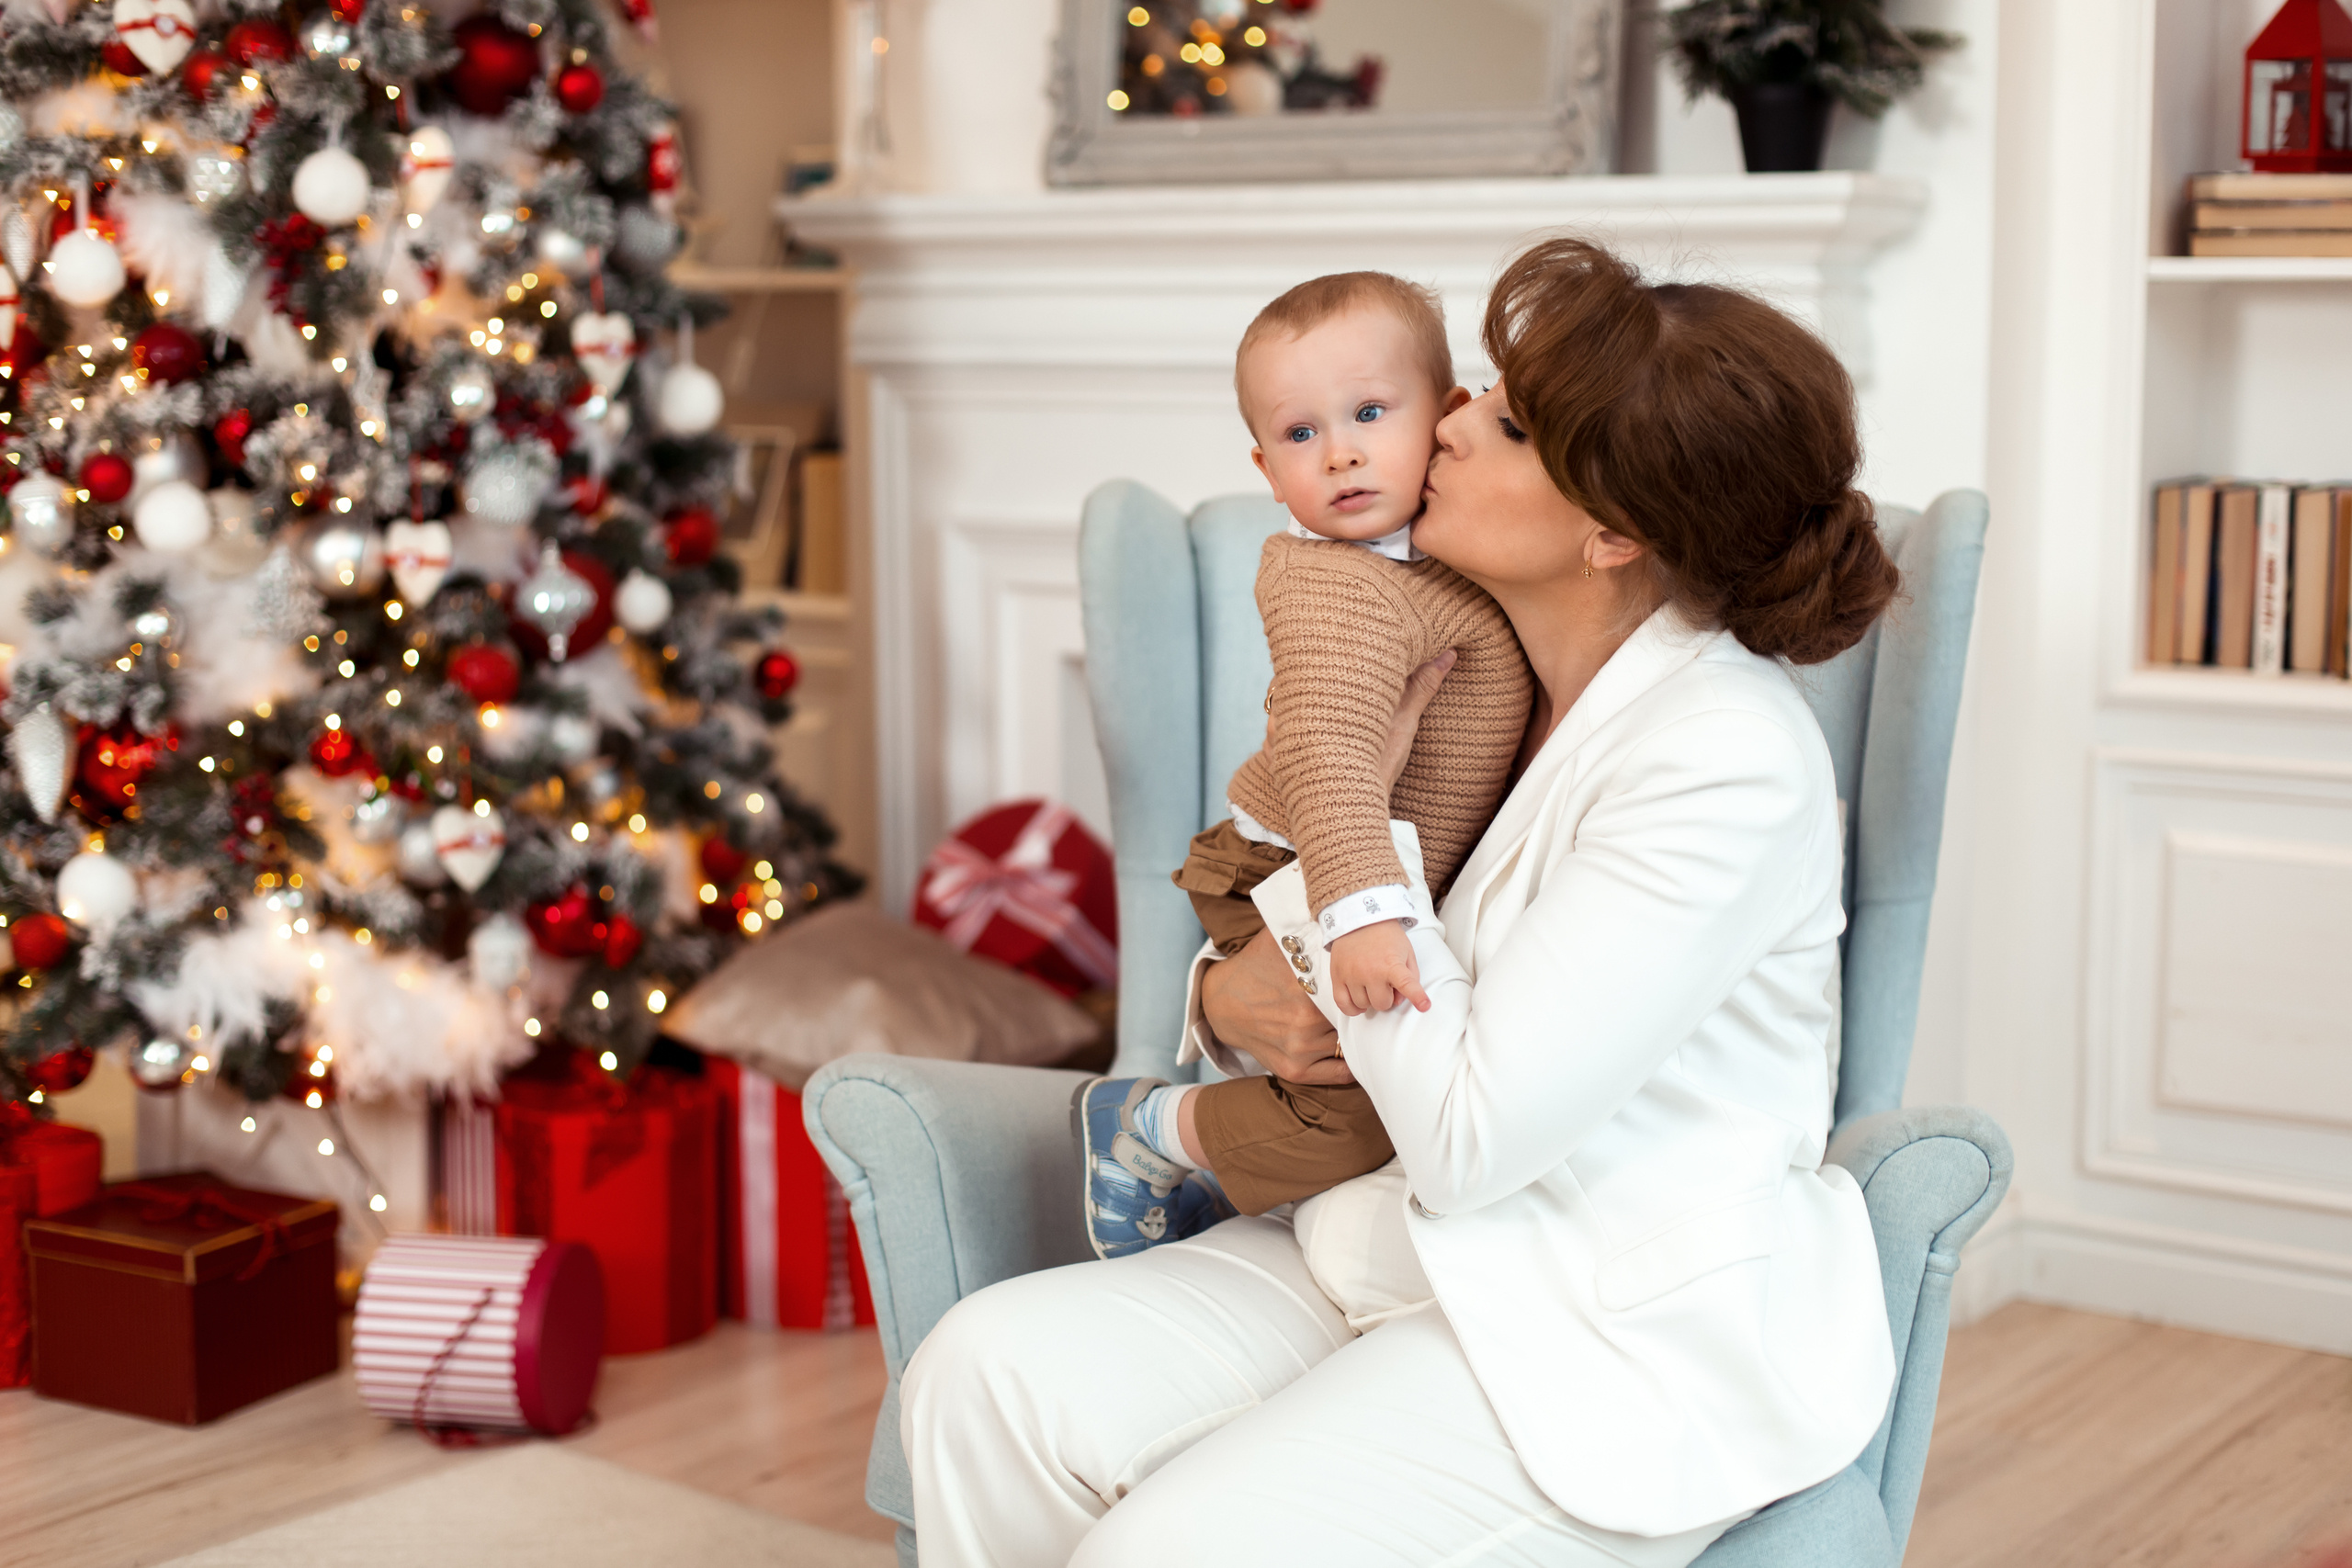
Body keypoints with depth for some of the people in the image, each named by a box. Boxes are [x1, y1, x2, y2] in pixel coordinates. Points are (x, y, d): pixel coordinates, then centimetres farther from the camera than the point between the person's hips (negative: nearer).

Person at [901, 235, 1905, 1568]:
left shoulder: (1727, 757, -20)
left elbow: (1465, 1135, -23)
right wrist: (1228, 998, -8)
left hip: (1640, 1349, -7)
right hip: (1401, 1257, 8)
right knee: (991, 1372, -15)